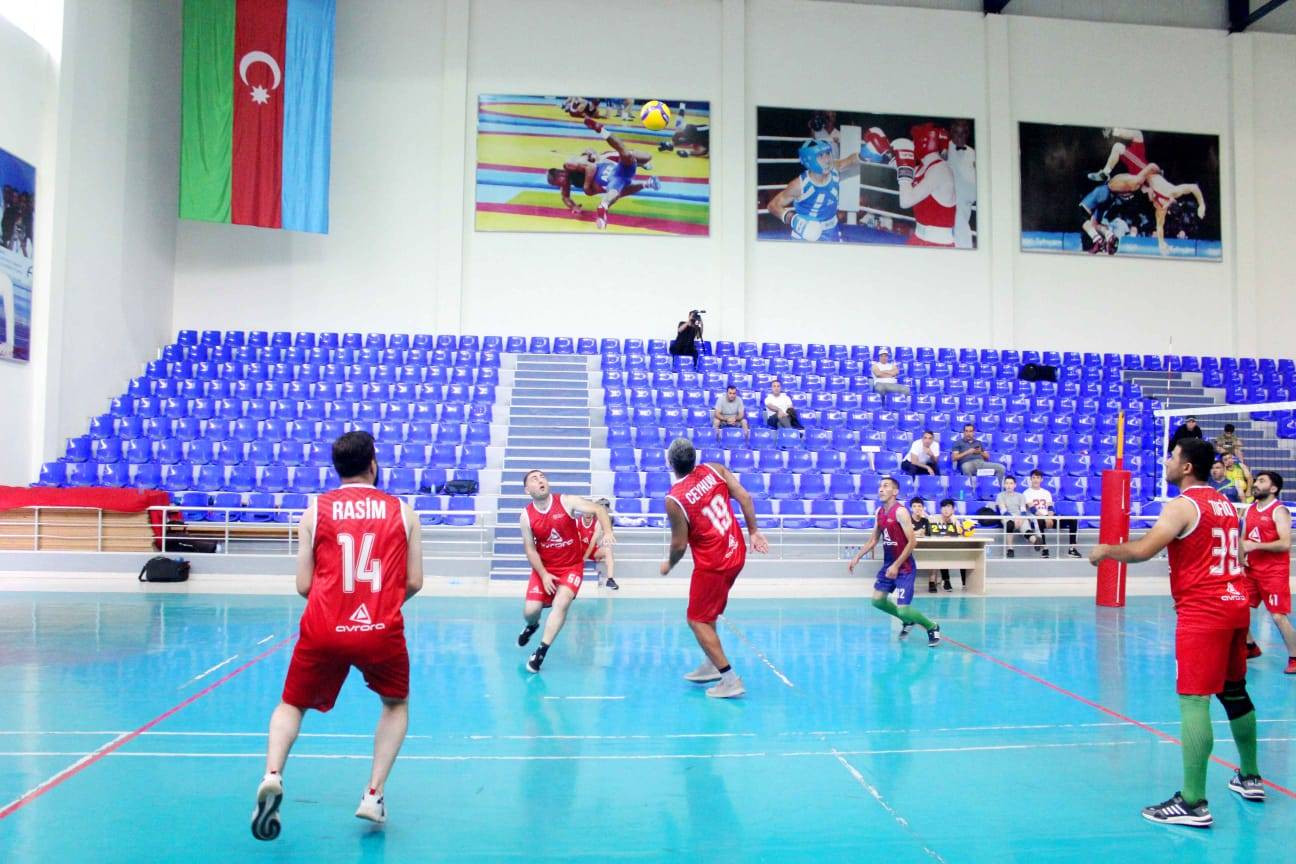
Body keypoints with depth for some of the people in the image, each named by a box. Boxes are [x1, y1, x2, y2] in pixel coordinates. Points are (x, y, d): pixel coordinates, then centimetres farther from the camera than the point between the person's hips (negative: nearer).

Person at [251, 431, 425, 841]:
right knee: (396, 704, 26)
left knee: (292, 705, 23)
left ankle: (272, 775, -4)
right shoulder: (402, 511, 6)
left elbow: (303, 585, 4)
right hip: (382, 631, 0)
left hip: (323, 630, 0)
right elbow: (414, 583, 6)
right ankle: (373, 795, 13)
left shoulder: (316, 510, 5)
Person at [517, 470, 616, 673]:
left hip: (572, 566, -2)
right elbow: (530, 549, -4)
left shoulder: (566, 502, -14)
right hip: (544, 568, 2)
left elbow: (598, 509, -19)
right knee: (530, 610, -4)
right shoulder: (526, 516, -9)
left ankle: (541, 652, -11)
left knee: (561, 603, -22)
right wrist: (544, 575, -13)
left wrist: (607, 532, -37)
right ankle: (532, 626, 37)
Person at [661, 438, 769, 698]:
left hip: (712, 565, -7)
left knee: (697, 620, 8)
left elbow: (680, 544, -12)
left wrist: (669, 565, 8)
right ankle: (711, 665, 34)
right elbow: (745, 497, -4)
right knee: (708, 613, 26)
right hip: (736, 553, 7)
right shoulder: (714, 469, -3)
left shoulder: (674, 499, -18)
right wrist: (753, 532, 6)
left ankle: (730, 679, 3)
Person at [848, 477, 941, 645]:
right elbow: (873, 540, 16)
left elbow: (912, 541, -22)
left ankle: (932, 627, 15)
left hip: (904, 568, -8)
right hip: (888, 564, 8)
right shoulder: (879, 512, 6)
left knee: (902, 609, -11)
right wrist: (857, 557, 7)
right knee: (877, 600, 11)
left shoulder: (900, 512, -19)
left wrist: (896, 565, -23)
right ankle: (908, 621, 33)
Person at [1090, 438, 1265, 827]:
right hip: (1236, 602, 9)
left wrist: (1104, 550, -5)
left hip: (1203, 610, -9)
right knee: (1234, 692, 22)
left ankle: (1193, 803, -10)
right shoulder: (1224, 503, 14)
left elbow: (1141, 551, -22)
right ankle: (1250, 778, 36)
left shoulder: (1181, 506, -12)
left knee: (1193, 701, -9)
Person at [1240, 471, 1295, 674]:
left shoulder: (1279, 511, -12)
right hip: (1252, 569, 7)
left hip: (1274, 572, -7)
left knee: (1278, 616, -7)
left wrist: (1255, 546, -23)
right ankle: (1250, 646, 26)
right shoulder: (1250, 510, 10)